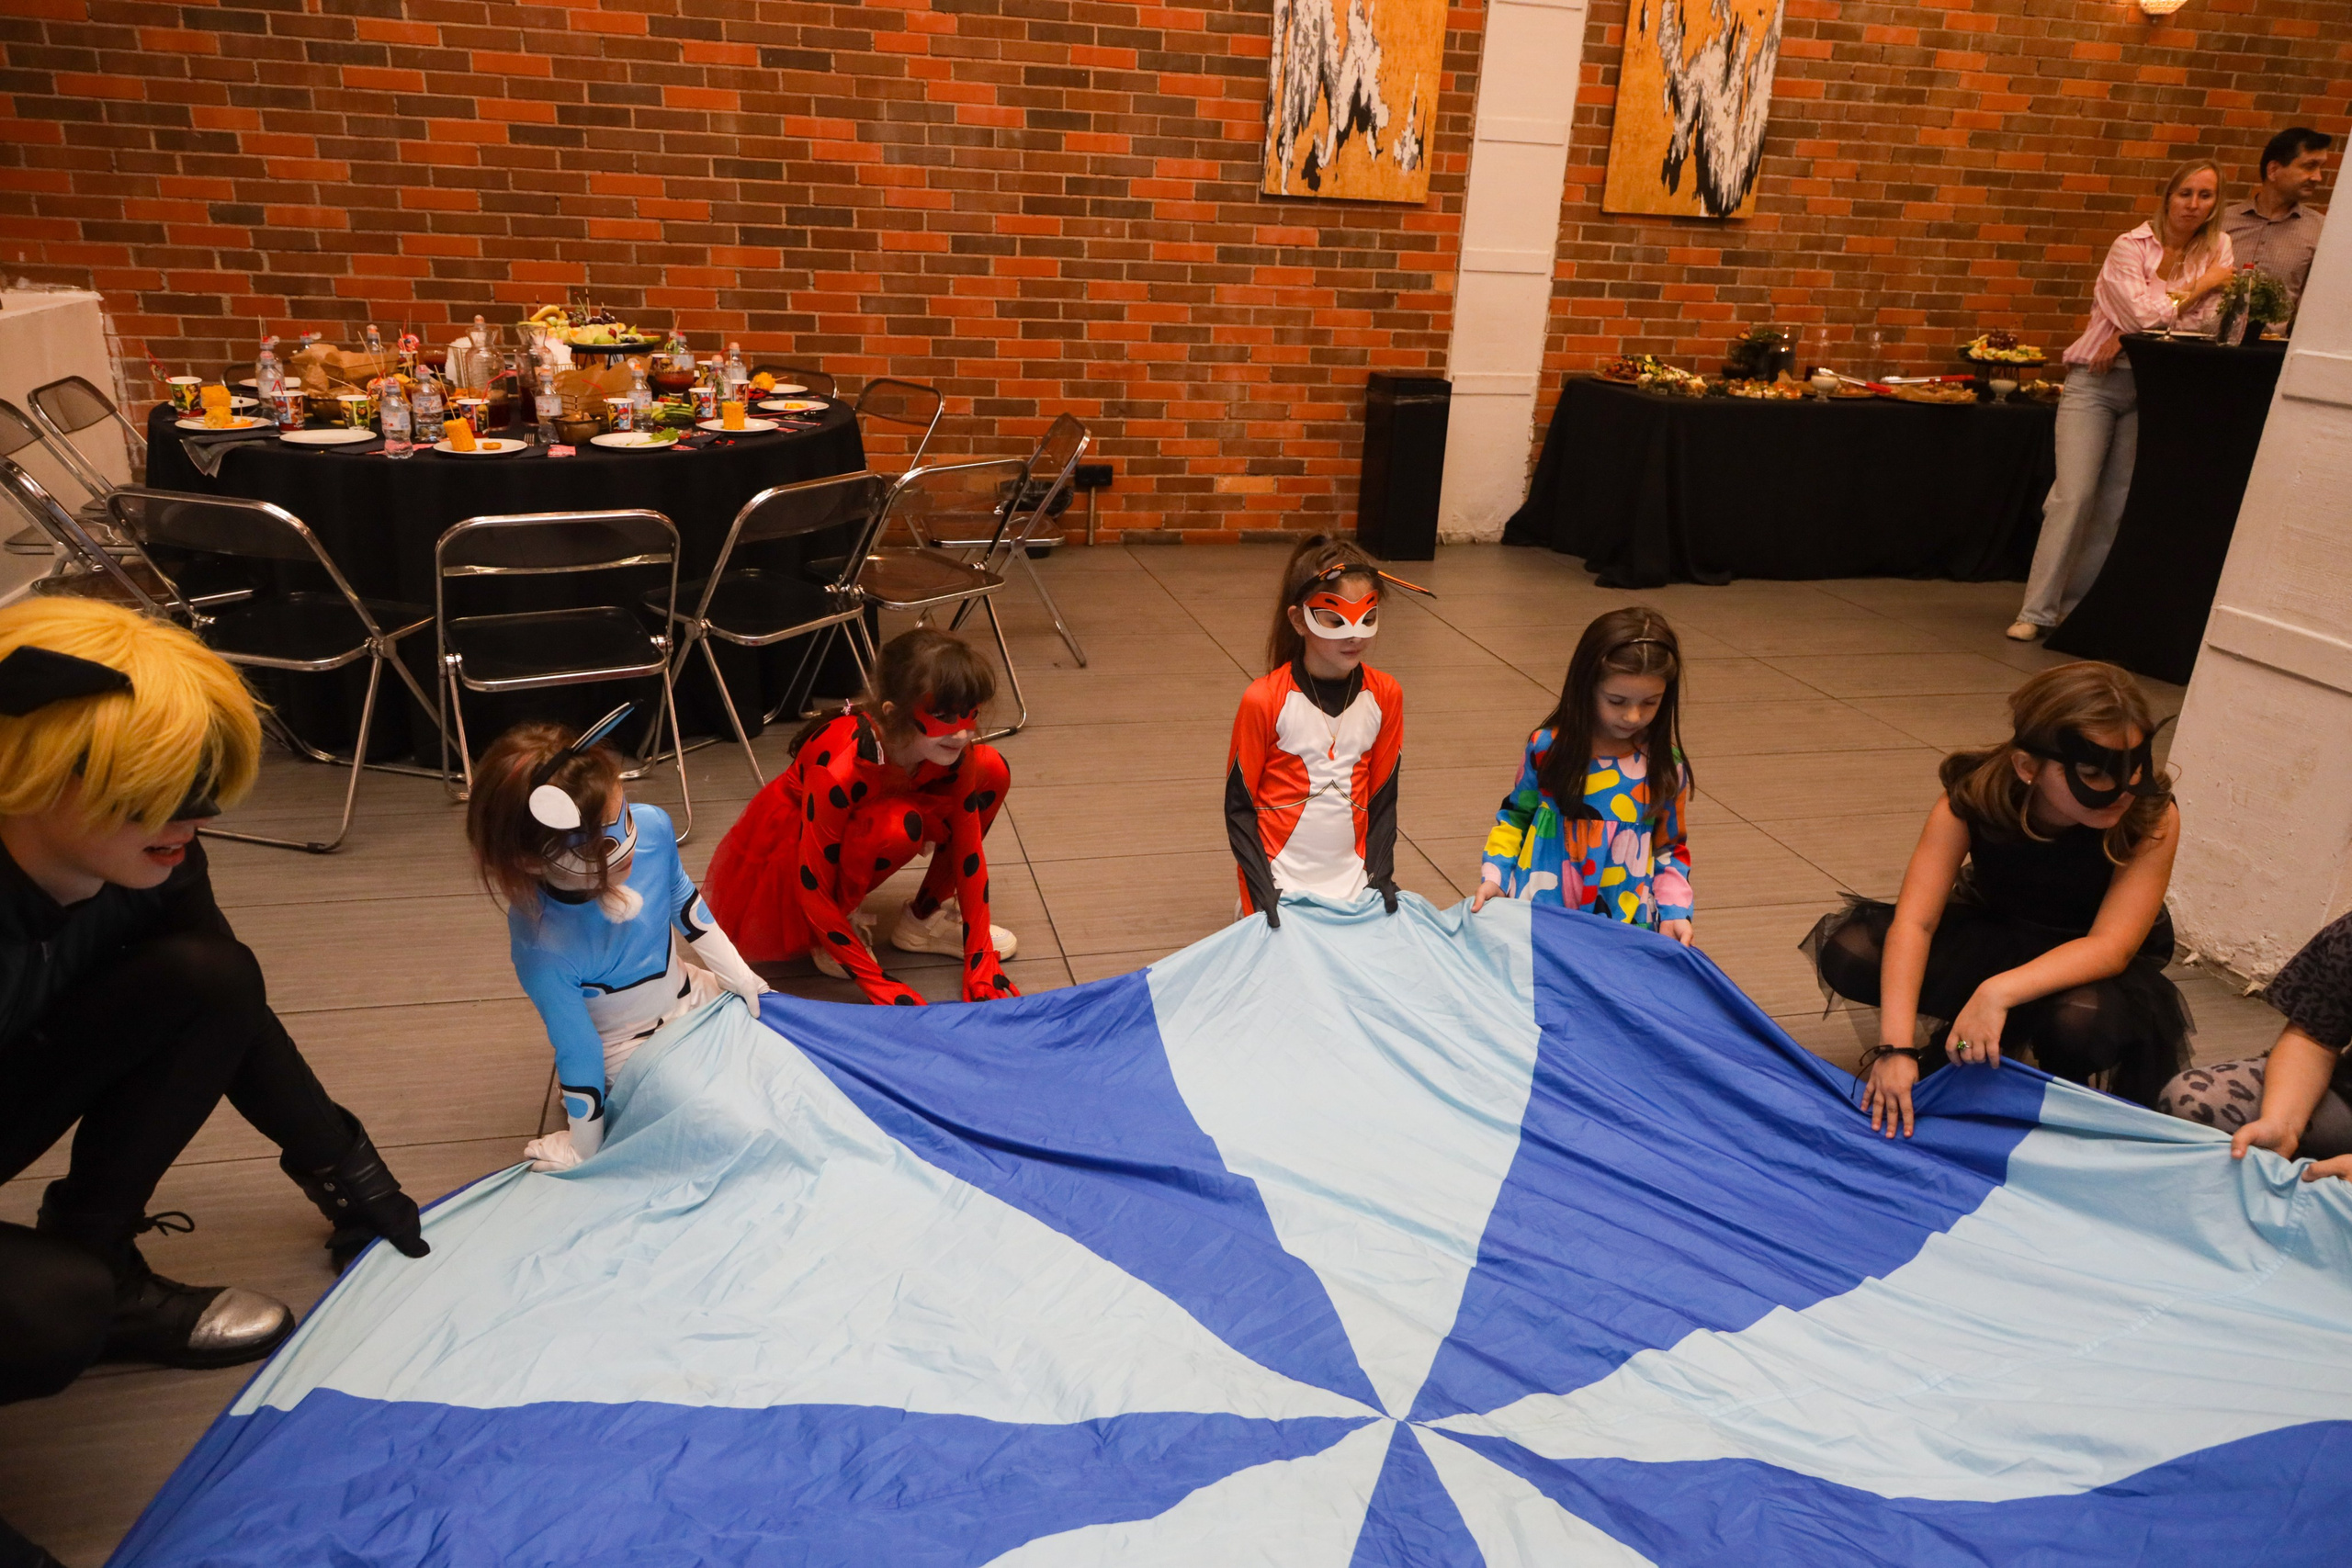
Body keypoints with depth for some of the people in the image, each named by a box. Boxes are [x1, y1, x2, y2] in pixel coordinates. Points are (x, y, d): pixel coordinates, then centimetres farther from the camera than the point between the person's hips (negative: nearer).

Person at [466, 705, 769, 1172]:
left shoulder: (653, 827, -25)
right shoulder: (542, 949, -38)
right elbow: (576, 1053, -23)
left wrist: (739, 976, 8)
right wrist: (583, 1147, -8)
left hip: (691, 998, 6)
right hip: (629, 1054, -6)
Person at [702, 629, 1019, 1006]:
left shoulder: (957, 754, -21)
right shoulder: (839, 768, -38)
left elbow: (969, 848, -12)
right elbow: (813, 891, -29)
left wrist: (981, 963, -15)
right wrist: (877, 984, -26)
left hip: (848, 832, 6)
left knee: (992, 772, -9)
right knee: (896, 825, -38)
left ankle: (925, 917, 4)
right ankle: (829, 938, -9)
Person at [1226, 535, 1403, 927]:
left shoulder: (1384, 696, -3)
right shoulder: (1263, 700, -13)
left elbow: (1383, 799, 5)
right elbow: (1239, 806, -7)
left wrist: (1380, 876, -6)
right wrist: (1263, 892, -14)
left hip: (1352, 882, 4)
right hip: (1281, 881, -3)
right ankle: (1253, 911, 19)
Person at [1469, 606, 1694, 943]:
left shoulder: (1665, 765, -1)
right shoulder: (1548, 747, -4)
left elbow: (1671, 849, 9)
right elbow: (1515, 816, 10)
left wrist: (1674, 910, -4)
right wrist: (1494, 874, -2)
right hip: (1537, 914, -1)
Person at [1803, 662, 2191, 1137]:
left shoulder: (2152, 817, -28)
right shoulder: (1973, 799, -25)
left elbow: (2111, 947, -33)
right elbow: (1914, 921, -31)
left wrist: (1999, 991, -50)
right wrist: (1896, 1045, -42)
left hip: (2092, 966, -1)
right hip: (1995, 932, 2)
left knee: (2082, 1018, -39)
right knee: (1848, 953, -24)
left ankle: (2065, 1082, -2)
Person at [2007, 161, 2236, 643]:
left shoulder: (2216, 247, 6)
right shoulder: (2130, 246, -5)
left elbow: (2206, 321, -5)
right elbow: (2145, 314, -15)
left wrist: (2130, 335, -14)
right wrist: (2202, 284, -5)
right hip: (2096, 382, -4)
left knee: (2116, 504, 2)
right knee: (2074, 495, -13)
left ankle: (2075, 606, 9)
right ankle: (2037, 611, -12)